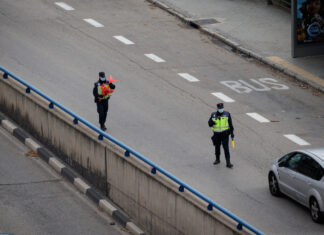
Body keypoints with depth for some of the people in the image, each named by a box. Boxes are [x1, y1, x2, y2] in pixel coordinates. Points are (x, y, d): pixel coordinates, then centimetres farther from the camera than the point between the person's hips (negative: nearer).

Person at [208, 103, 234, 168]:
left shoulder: (227, 114, -5)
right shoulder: (213, 115, -1)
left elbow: (230, 124, 2)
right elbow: (209, 124, -1)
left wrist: (232, 133, 0)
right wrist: (212, 122, -24)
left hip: (225, 134, -3)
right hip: (216, 134, 3)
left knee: (226, 148, -10)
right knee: (217, 147, 16)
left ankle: (228, 163, -10)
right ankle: (217, 159, 37)